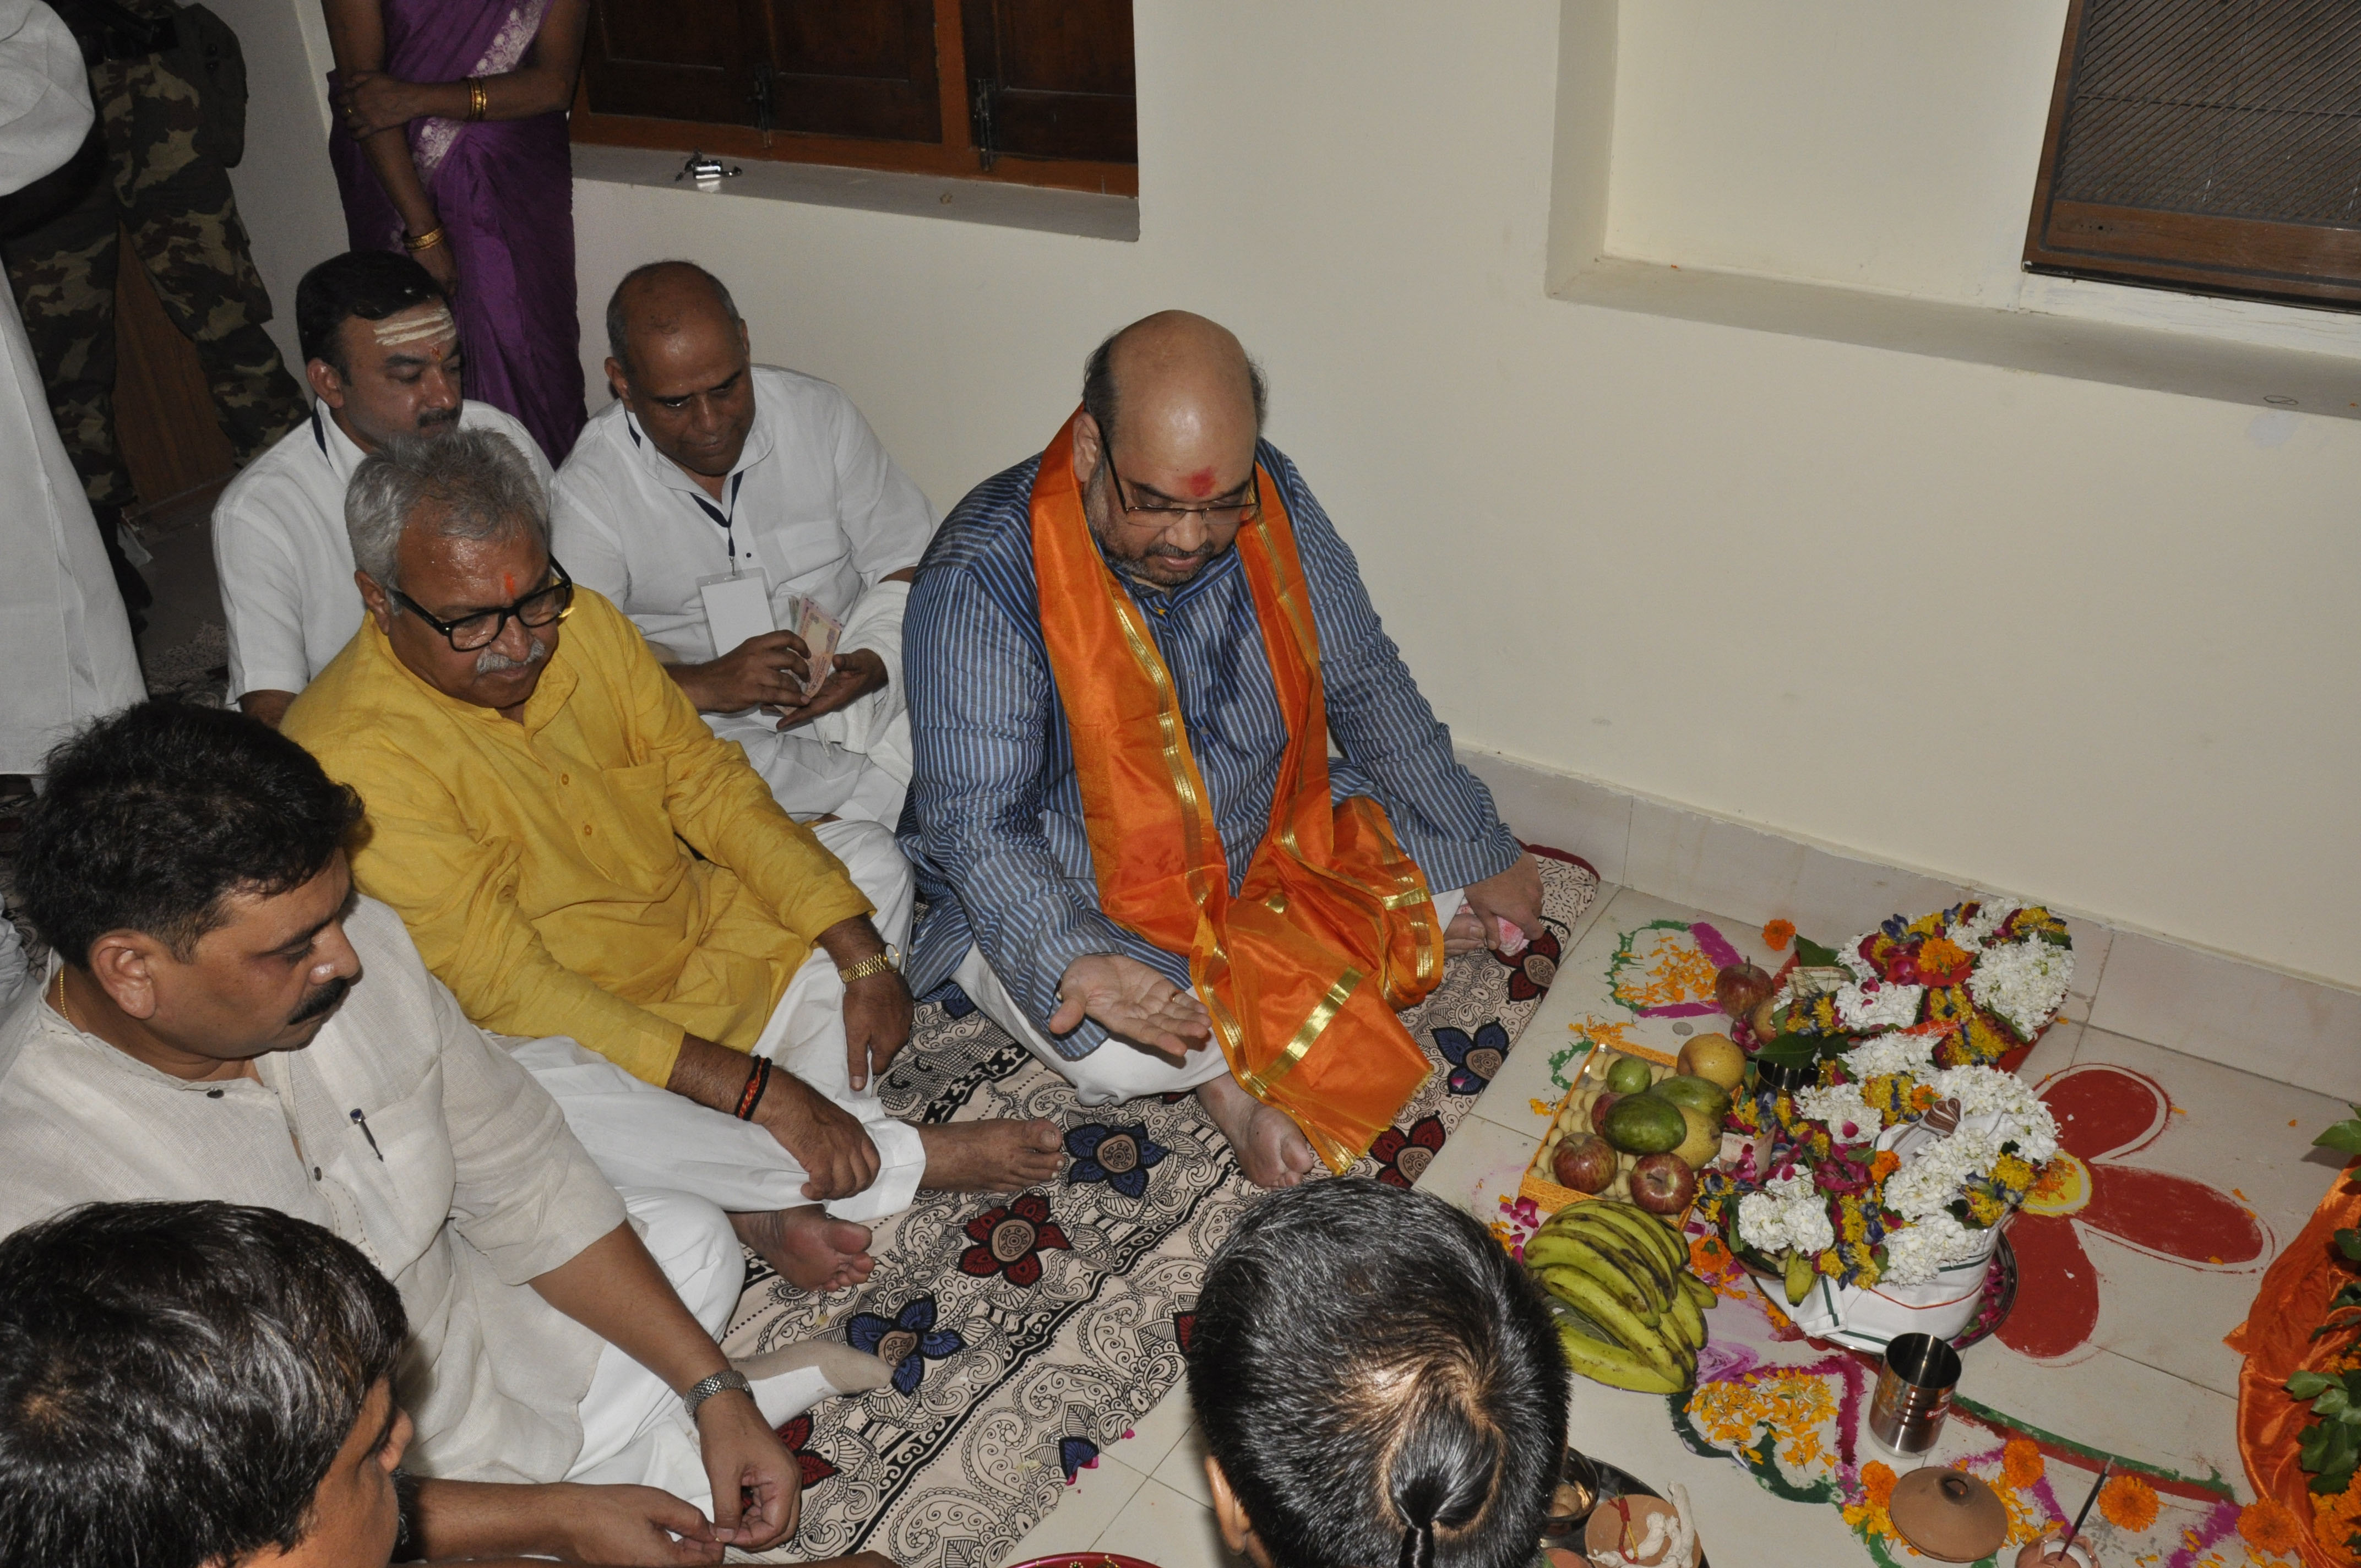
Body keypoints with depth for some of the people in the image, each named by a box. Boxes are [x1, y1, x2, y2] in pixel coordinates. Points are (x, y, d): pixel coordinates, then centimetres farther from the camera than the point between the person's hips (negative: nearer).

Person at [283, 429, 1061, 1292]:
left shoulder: (579, 621, -5)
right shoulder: (352, 753, -24)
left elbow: (707, 782, 1)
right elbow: (505, 986, -27)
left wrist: (862, 953, -11)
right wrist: (756, 1086, -32)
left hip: (702, 940, 7)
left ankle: (767, 1193, -20)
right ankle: (907, 1160, -22)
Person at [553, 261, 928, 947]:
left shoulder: (819, 415, 1)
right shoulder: (590, 490, -7)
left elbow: (909, 565, 4)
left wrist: (875, 661, -17)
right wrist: (704, 685, -27)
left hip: (855, 704, 4)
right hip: (713, 734, -3)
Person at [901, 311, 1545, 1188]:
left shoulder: (1270, 498, -12)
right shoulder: (987, 575, -27)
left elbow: (1365, 687, 1)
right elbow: (974, 825, -27)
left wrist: (1481, 854, 2)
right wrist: (1073, 964, -45)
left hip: (1266, 845, 5)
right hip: (1062, 903, -5)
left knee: (1475, 888, -5)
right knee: (1119, 1052, -34)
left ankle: (1225, 1051, -4)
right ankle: (1221, 1079, 0)